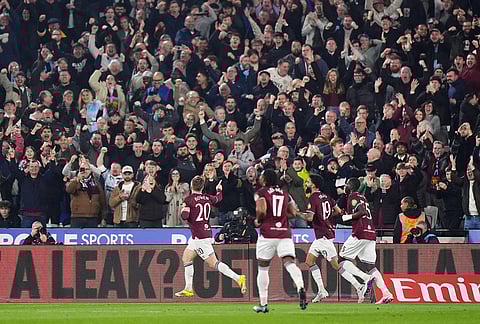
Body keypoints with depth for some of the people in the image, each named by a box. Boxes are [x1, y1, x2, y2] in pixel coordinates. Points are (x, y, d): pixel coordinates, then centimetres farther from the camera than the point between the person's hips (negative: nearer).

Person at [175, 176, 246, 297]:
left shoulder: (189, 200, -12)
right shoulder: (208, 198, 7)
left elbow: (185, 216, -22)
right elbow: (219, 198, 28)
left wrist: (183, 211, 2)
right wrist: (219, 190, 50)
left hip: (199, 236, -8)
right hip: (206, 232, 8)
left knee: (213, 263, -8)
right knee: (186, 258, 18)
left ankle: (238, 278, -18)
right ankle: (188, 289, 18)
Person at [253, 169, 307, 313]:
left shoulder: (261, 193, -1)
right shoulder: (285, 193, 14)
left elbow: (261, 210, -16)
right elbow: (293, 212, 13)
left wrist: (258, 220, 3)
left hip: (267, 232, -3)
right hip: (285, 233, 3)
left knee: (263, 267, 9)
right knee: (290, 262, -10)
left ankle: (263, 304, 13)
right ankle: (301, 288, -39)